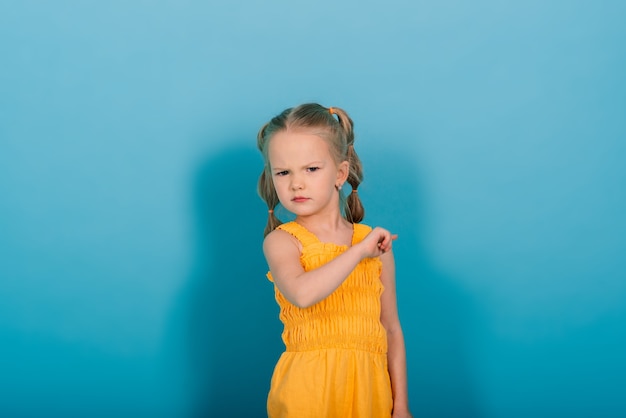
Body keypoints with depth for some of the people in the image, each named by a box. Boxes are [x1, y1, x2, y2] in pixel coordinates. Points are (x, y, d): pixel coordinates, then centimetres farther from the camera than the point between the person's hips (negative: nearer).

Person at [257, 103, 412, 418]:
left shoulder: (377, 243, 4)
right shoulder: (281, 241, -6)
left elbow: (392, 330, 7)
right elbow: (302, 294, -27)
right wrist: (358, 251, -21)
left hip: (368, 386, 3)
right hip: (308, 388, -3)